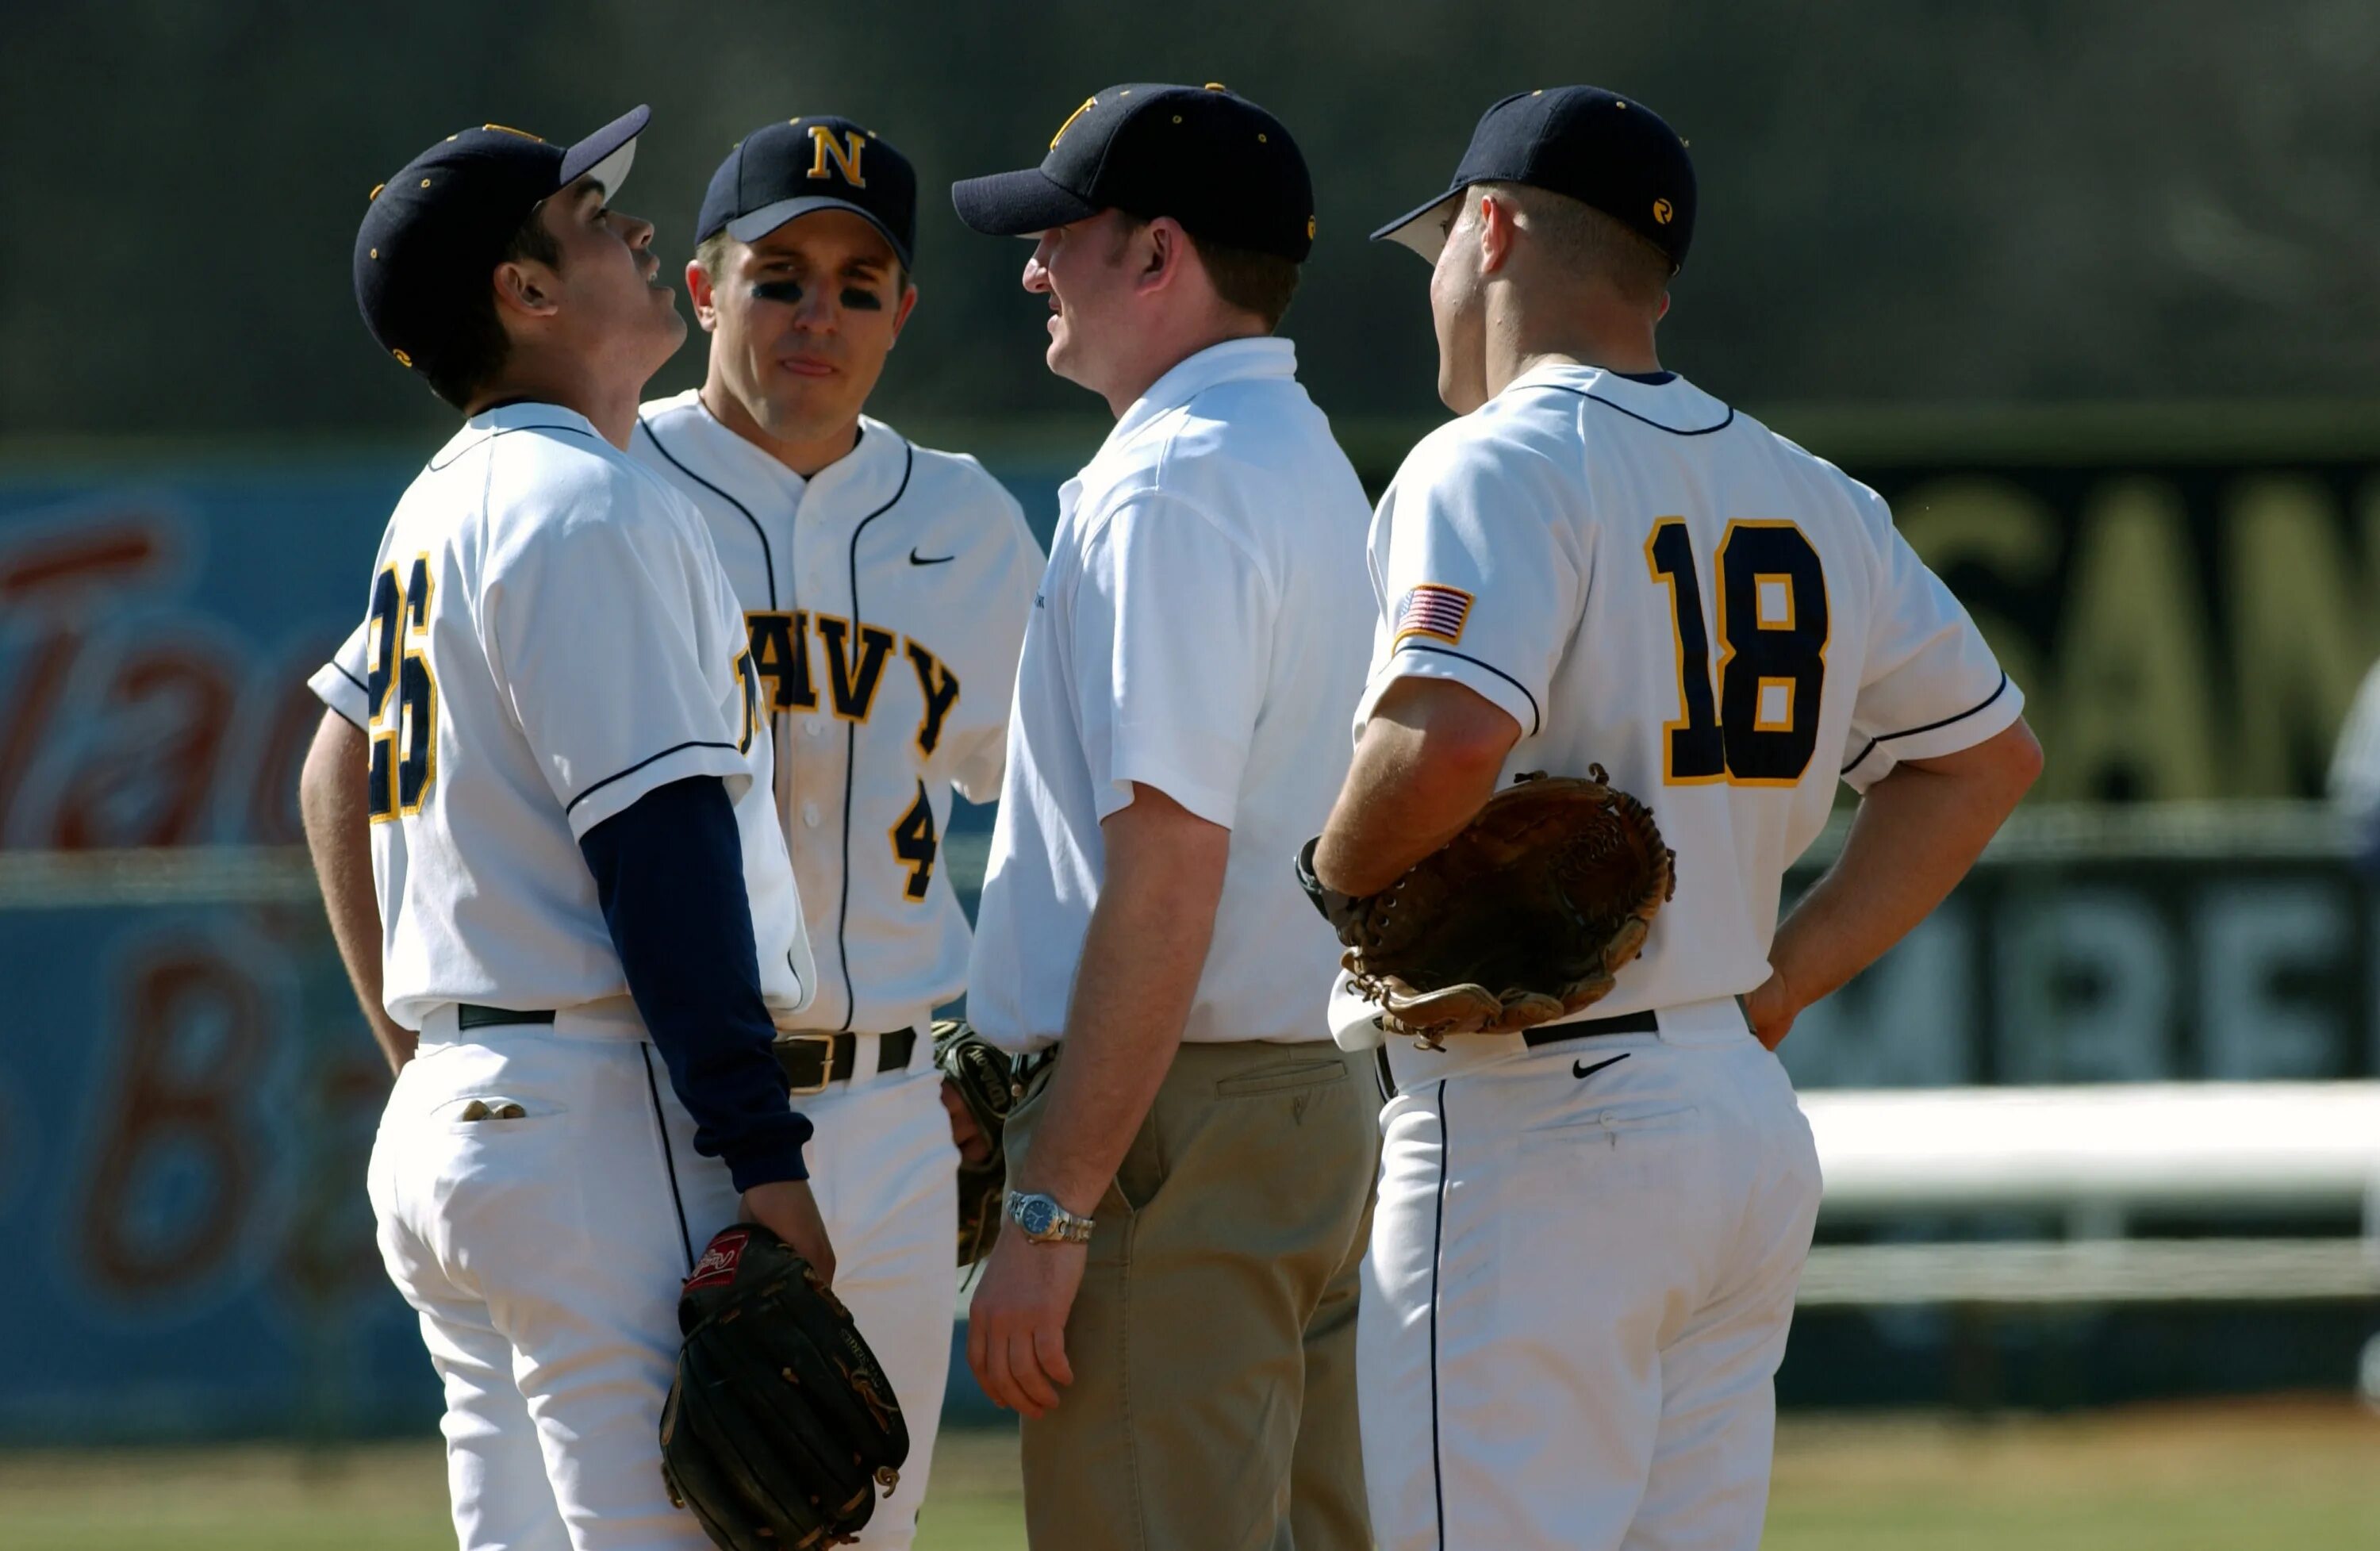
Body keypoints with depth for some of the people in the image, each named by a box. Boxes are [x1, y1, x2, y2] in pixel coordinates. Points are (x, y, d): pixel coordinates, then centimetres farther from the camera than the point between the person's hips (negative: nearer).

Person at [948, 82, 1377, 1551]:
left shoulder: (1169, 490, -14)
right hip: (1331, 1115, 10)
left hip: (1172, 1135, -10)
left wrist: (1051, 1212, -22)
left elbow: (1166, 882, -21)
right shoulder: (1318, 471, 19)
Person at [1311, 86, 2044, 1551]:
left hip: (1533, 1141, -8)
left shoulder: (1503, 466, -11)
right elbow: (1988, 753, 23)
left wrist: (1333, 873, -9)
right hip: (1754, 1126, 8)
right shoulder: (1809, 495, 14)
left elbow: (1452, 733, -28)